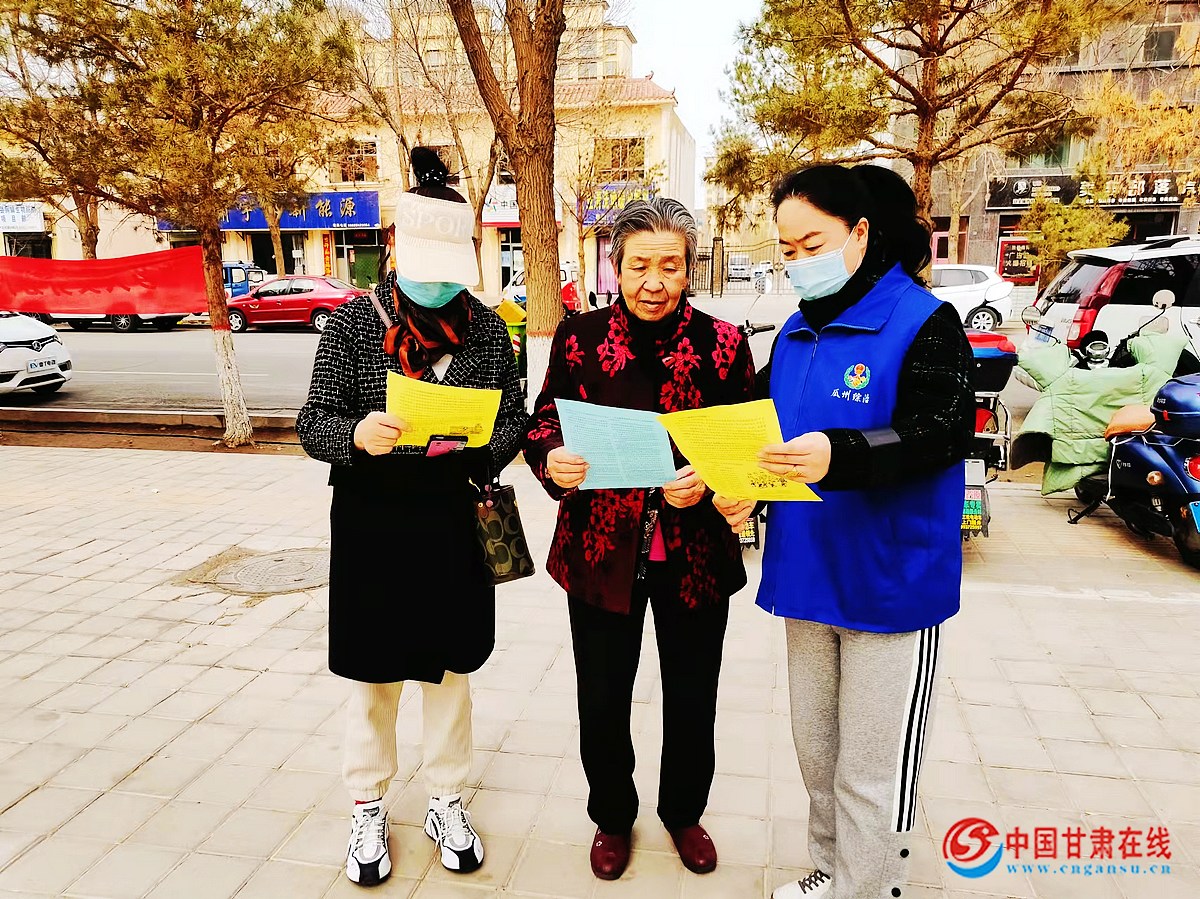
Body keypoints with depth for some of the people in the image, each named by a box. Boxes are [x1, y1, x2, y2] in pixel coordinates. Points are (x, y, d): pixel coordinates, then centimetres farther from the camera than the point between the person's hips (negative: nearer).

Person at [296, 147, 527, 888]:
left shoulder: (486, 327, -1)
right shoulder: (353, 323, -6)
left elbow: (516, 423, 2)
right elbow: (314, 425, -6)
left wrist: (480, 442, -21)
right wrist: (357, 435, -29)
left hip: (455, 522, 2)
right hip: (371, 523, -1)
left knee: (450, 668, 15)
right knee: (374, 674, 12)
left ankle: (447, 802, 36)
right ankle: (369, 809, 34)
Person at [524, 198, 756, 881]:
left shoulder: (723, 343, -3)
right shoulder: (580, 336, -2)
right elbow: (545, 423, 4)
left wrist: (707, 484, -21)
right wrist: (553, 461, -18)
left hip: (695, 555, 0)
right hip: (602, 552, 0)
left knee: (692, 700, 17)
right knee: (602, 702, 13)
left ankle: (684, 813, 46)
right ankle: (613, 817, 42)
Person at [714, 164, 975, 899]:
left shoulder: (922, 321, -11)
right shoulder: (796, 332, 10)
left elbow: (947, 430, -21)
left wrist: (839, 455, -37)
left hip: (891, 583, -7)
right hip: (808, 575, 7)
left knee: (871, 773, 5)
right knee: (816, 750, 21)